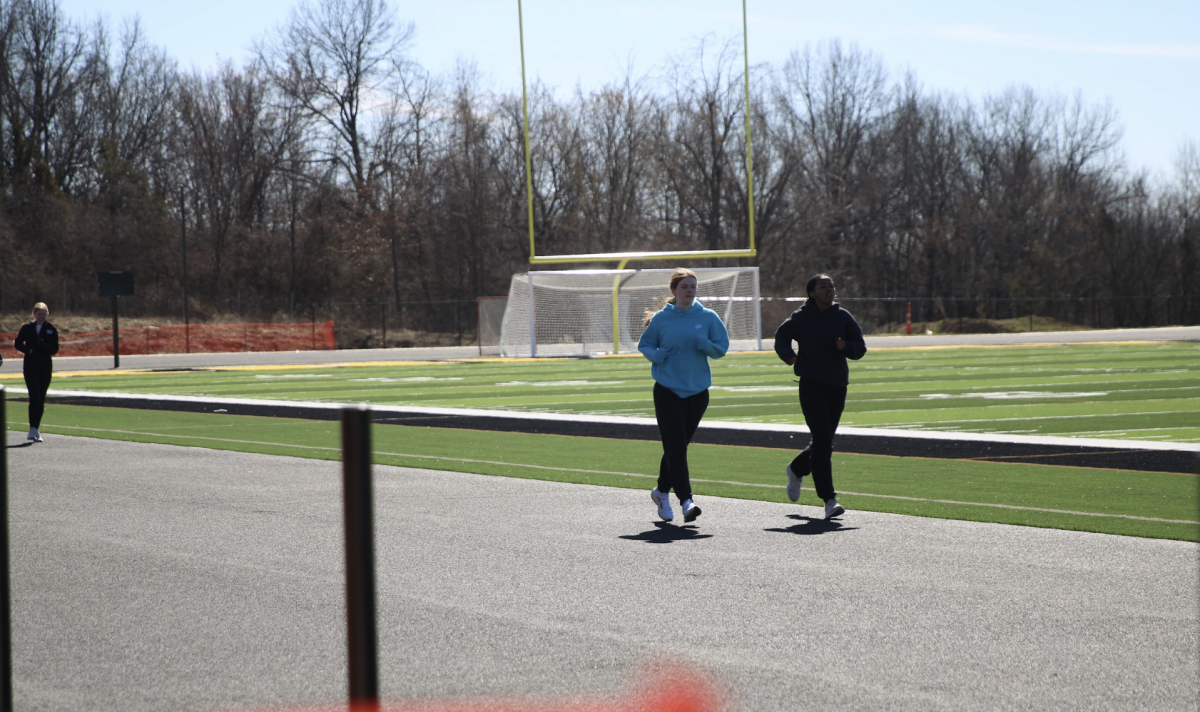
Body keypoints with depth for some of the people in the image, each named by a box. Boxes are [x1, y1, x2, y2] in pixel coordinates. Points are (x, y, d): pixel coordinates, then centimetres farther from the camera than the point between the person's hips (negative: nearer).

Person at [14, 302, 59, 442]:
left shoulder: (51, 330, 4)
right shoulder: (27, 328, 4)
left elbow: (54, 349, 0)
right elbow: (18, 344, 9)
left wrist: (42, 343, -19)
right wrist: (28, 349, -10)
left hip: (45, 368, 2)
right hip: (30, 367, -2)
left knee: (41, 400, 5)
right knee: (34, 398, -15)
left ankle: (35, 430, 15)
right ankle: (33, 429, -15)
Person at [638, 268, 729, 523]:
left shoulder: (708, 317, 2)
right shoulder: (661, 318, 0)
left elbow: (722, 347, 4)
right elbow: (644, 345, 9)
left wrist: (705, 345, -17)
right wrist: (657, 354, -12)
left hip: (698, 391, 2)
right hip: (667, 390, -2)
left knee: (679, 446, 12)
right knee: (675, 447, -13)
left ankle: (662, 491, 32)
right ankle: (686, 501, -17)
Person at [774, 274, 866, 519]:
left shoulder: (843, 317, 5)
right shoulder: (801, 317, -1)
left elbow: (860, 348, 5)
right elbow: (781, 337, 14)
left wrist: (846, 346, -17)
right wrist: (788, 354, -5)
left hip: (837, 386, 4)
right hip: (811, 385, -4)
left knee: (824, 441, 12)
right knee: (822, 440, -13)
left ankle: (796, 469, 43)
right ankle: (829, 499, -13)